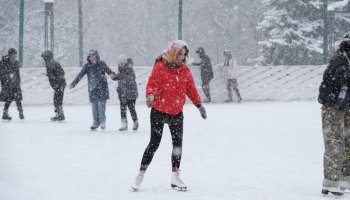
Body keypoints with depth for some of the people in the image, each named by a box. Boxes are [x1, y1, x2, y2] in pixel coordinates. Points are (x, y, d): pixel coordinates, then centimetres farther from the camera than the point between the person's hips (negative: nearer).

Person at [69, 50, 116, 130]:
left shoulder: (102, 64, -2)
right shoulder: (87, 66, -2)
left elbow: (108, 70, -9)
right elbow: (80, 75, -8)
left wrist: (112, 74, -33)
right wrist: (73, 83, -18)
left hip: (102, 88, -1)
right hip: (92, 90, 1)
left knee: (101, 105, -7)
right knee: (94, 107, 4)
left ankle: (102, 122, 6)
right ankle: (96, 122, 16)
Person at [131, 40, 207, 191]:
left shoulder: (184, 70, 5)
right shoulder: (160, 67, -11)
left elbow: (191, 89, 14)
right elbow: (152, 83, -18)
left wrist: (199, 104, 13)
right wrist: (150, 94, -37)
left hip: (177, 112, 5)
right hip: (159, 111, -5)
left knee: (178, 143, 5)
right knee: (154, 143, -4)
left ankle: (175, 177, 14)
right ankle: (141, 174, 7)